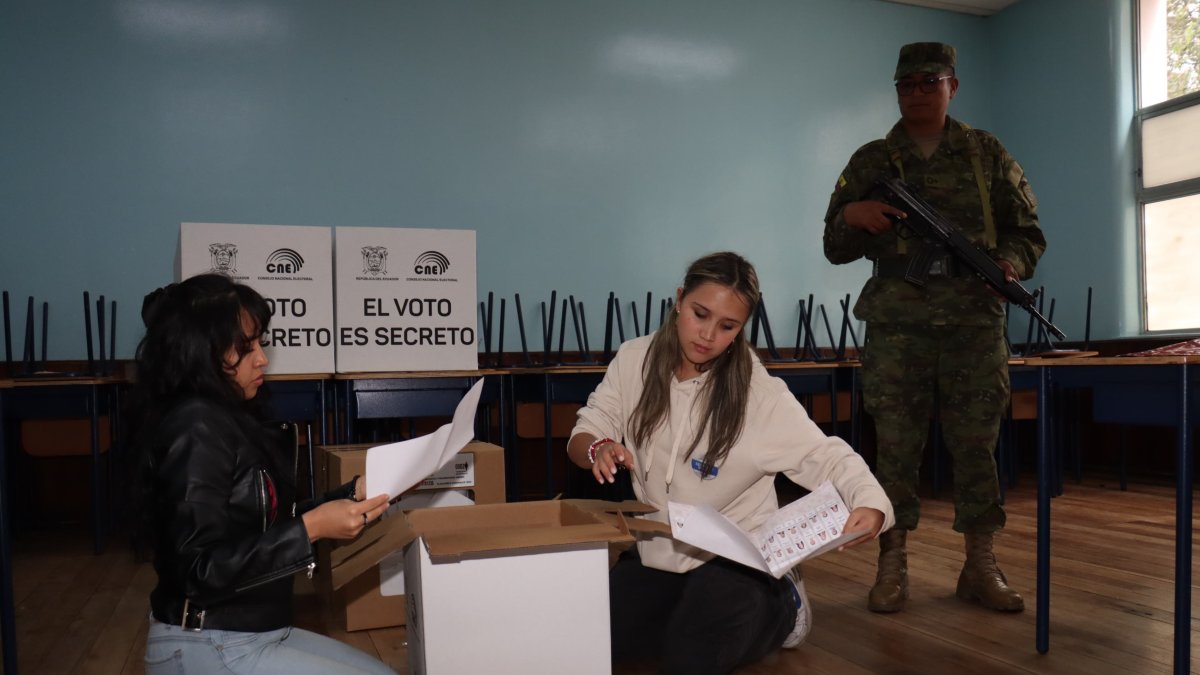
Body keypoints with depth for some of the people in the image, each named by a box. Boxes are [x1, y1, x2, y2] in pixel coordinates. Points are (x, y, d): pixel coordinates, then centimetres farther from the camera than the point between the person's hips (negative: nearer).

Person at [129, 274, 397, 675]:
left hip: (254, 631, 9)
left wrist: (352, 494, 1)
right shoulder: (196, 429, -20)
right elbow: (203, 569, -24)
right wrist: (312, 528, -28)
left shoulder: (234, 418, 7)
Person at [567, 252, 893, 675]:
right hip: (655, 556, 4)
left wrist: (870, 504, -37)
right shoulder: (634, 361, -5)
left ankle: (775, 611, 8)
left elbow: (829, 458, -14)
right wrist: (598, 450, -25)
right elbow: (581, 437, 0)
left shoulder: (760, 394, -16)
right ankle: (684, 619, 13)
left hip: (738, 562, -3)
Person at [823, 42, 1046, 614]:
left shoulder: (987, 154, 12)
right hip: (896, 325, 0)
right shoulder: (870, 161, 11)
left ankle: (981, 566, 16)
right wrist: (851, 215, -11)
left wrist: (1011, 262, -8)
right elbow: (836, 248, 11)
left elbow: (1027, 230, 14)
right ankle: (892, 566, 10)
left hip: (975, 322, 1)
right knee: (895, 445, 0)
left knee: (976, 444, 4)